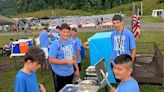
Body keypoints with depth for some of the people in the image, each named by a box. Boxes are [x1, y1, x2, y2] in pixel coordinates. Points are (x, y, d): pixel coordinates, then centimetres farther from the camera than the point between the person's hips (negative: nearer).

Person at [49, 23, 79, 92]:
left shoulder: (71, 42, 3)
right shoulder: (56, 44, -16)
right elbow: (51, 60, -20)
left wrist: (77, 69, 13)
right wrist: (66, 61, -23)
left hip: (70, 73, 6)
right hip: (60, 74, -6)